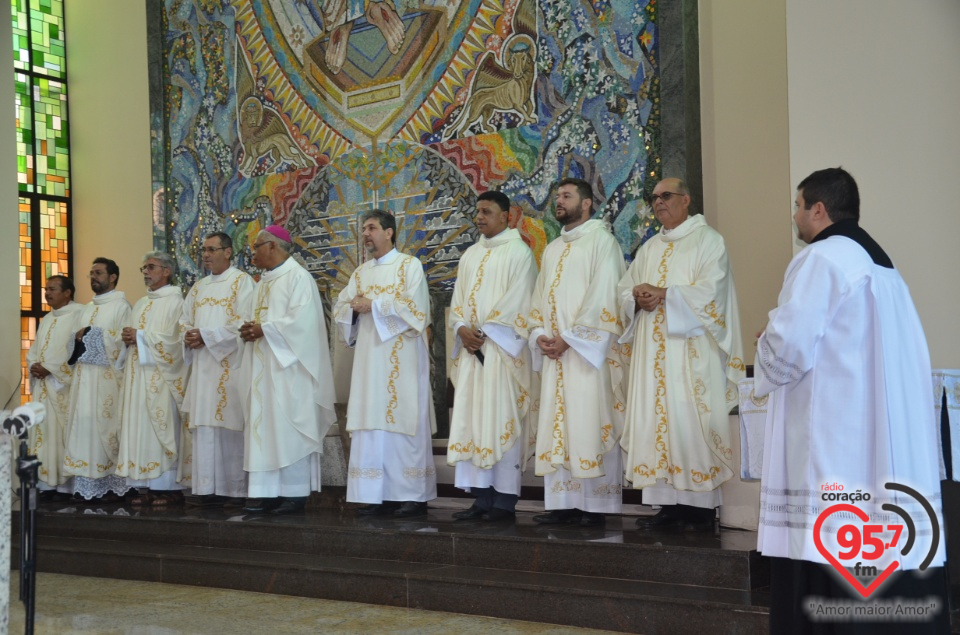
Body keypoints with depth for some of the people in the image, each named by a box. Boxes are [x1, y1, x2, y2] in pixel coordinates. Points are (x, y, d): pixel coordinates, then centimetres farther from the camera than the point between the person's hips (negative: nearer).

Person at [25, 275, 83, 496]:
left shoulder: (79, 314, -6)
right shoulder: (46, 319, 21)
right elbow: (34, 349, 20)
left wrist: (49, 368, -15)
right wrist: (34, 365, -2)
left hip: (64, 385, -8)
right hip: (43, 385, 8)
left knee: (64, 432, -8)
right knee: (43, 430, 5)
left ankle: (67, 483, -5)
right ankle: (46, 480, 8)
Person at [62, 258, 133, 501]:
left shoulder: (121, 305, -1)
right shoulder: (86, 309, 22)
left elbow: (124, 340, -12)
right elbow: (76, 343, 23)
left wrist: (91, 335, -9)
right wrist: (78, 339, 1)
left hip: (108, 377, -7)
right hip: (84, 376, 7)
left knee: (106, 426, -8)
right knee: (84, 424, 1)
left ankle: (112, 485, -4)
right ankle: (88, 485, 3)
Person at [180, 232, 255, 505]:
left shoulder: (242, 281, -1)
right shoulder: (198, 287, 20)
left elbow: (243, 322, -12)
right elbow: (184, 321, 19)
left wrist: (206, 336, -15)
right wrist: (188, 337, -4)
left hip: (229, 365, -6)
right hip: (202, 365, 6)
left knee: (228, 424, -7)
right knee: (205, 424, 3)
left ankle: (234, 487, -2)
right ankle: (209, 487, 6)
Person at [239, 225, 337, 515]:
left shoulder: (298, 276, -8)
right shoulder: (263, 281, 19)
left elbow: (301, 320, -18)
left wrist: (264, 330, -16)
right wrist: (250, 330, -2)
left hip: (288, 365, -9)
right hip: (263, 367, 9)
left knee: (289, 428, -6)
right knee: (265, 427, 5)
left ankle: (295, 493, -2)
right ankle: (268, 492, 7)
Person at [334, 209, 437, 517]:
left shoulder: (409, 265, 1)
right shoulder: (360, 273, 19)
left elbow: (413, 306, -12)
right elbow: (340, 309, 14)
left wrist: (373, 305, -11)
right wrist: (354, 307, -8)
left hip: (401, 358, -6)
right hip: (369, 357, 6)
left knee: (403, 421, -7)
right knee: (372, 425, 1)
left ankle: (414, 495, -2)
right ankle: (378, 494, 4)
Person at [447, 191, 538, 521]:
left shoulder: (519, 252, -2)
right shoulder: (470, 255, 18)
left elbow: (518, 300, -10)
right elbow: (458, 299, 15)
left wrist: (485, 331, -13)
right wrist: (462, 328, -4)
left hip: (502, 347, -7)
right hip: (471, 349, 7)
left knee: (501, 421, -7)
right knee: (471, 420, 3)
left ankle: (505, 499, -2)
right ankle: (482, 497, 7)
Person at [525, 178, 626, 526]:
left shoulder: (601, 241, -2)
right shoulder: (552, 249, 21)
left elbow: (603, 298, -12)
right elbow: (539, 298, 18)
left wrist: (568, 338, -15)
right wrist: (540, 336, -1)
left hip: (588, 351, -7)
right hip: (554, 354, 7)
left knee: (591, 425, -6)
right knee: (557, 428, 4)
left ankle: (596, 504, -1)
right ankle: (562, 502, 8)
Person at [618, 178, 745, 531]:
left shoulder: (707, 240, 2)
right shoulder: (649, 248, 21)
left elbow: (710, 291, -11)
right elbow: (625, 290, 15)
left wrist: (664, 294, -17)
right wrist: (638, 298, -8)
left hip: (691, 350, -6)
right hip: (652, 352, 6)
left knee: (690, 421, -8)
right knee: (656, 421, 2)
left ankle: (701, 507, -3)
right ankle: (669, 505, 5)